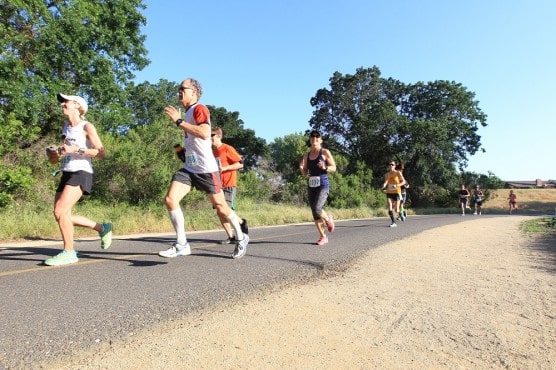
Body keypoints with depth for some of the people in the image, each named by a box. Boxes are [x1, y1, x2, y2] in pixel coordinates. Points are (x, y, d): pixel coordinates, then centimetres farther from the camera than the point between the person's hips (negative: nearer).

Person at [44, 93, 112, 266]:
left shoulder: (87, 127, -3)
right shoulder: (66, 127, 18)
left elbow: (101, 152, -12)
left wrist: (76, 149, -20)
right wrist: (53, 154, 7)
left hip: (81, 173, -8)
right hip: (66, 174, 8)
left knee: (60, 211, -19)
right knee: (61, 216, 4)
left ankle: (69, 253, -6)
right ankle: (102, 228, 18)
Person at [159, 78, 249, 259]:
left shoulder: (199, 108, -9)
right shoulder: (187, 113, 19)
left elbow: (205, 133, -29)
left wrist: (179, 121, -25)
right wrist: (179, 121, 22)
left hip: (206, 169, -8)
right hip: (188, 168, 8)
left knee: (221, 207, 2)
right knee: (170, 199, -10)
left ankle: (241, 238, 25)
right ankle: (181, 245, -3)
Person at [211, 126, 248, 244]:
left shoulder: (227, 149, -8)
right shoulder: (211, 151, 12)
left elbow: (240, 163, -11)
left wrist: (225, 168, -19)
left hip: (228, 185, -7)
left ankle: (241, 222, 15)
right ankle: (231, 237, 12)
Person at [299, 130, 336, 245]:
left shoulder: (325, 152, 0)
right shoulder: (307, 156, 12)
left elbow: (334, 168, 2)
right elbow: (304, 174, 14)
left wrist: (325, 167, -17)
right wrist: (301, 168, -7)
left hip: (323, 185, -5)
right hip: (311, 186, 5)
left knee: (317, 209, -20)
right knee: (314, 213, 4)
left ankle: (328, 219, 13)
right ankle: (323, 237, 18)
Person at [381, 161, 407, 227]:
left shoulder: (398, 173, -3)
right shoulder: (387, 174, 6)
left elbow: (404, 182, -6)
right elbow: (386, 182, -3)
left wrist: (397, 185, -23)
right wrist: (384, 186, -26)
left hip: (396, 192, -3)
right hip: (389, 193, 3)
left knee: (396, 210, -2)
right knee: (389, 208, -14)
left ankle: (400, 214, 33)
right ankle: (394, 222, -4)